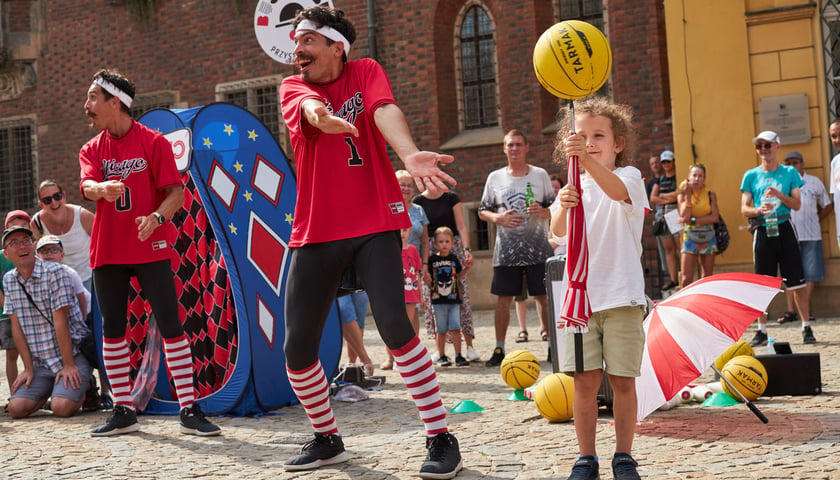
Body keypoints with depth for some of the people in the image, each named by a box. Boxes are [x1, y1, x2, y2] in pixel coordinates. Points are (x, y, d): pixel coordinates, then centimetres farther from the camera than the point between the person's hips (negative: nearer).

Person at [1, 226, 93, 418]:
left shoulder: (54, 272, -12)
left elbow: (60, 321, -16)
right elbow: (17, 327, 5)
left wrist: (68, 365, -16)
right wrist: (28, 368, 1)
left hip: (73, 354, -5)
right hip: (41, 363, 5)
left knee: (61, 407, -25)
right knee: (16, 408, -13)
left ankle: (84, 390, 10)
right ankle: (48, 391, 18)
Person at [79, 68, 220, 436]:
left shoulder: (154, 142, -1)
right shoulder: (92, 149, 10)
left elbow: (176, 192, -6)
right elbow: (87, 186, -10)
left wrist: (157, 217, -26)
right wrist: (102, 188, -34)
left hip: (151, 249, -4)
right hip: (108, 252, 4)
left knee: (170, 324, -6)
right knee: (112, 329, 7)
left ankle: (189, 410, -3)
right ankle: (123, 412, 17)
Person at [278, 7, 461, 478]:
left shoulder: (366, 72, 4)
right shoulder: (293, 87, 8)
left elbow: (385, 111, -19)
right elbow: (310, 106, -18)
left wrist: (410, 154, -41)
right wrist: (322, 116, -45)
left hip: (374, 223, -3)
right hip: (315, 231, 4)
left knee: (393, 324, -19)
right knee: (298, 346, 2)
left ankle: (442, 438, -7)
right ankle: (327, 438, 25)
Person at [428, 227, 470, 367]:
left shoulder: (453, 258, 9)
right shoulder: (432, 259, 0)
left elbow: (459, 276, 17)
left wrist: (467, 268, 2)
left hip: (453, 299, 2)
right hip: (438, 300, -2)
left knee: (455, 328, -4)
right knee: (441, 330, 4)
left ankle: (458, 356, 0)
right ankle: (441, 356, 13)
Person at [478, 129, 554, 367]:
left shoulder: (540, 175, 6)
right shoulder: (495, 178, 8)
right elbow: (483, 211, 11)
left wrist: (542, 211, -15)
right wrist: (498, 218, -9)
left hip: (537, 248, -1)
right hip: (506, 249, 1)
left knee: (544, 296, 1)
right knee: (503, 299, 1)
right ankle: (499, 349, 8)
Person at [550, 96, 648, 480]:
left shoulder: (629, 176, -1)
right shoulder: (574, 188, 10)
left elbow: (617, 190, -27)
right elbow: (558, 231, -6)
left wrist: (588, 160, -45)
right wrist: (563, 207, -30)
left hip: (622, 296, -3)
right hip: (580, 294, 3)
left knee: (622, 380, 2)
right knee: (585, 380, 0)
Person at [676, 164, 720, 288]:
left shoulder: (711, 195, 3)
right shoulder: (683, 195, 3)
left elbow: (715, 217, -8)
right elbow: (684, 216, -12)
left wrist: (693, 220, -13)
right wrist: (688, 195, -10)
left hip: (708, 238, 1)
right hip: (690, 238, -1)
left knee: (707, 277, 7)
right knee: (686, 279, -9)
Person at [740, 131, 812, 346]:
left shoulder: (790, 173, 6)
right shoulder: (751, 176, 8)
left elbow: (797, 204, 0)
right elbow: (744, 209, 3)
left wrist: (779, 195, -17)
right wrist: (759, 210, -18)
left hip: (784, 229, -1)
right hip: (762, 231, 1)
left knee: (797, 282, -1)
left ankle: (806, 328, 6)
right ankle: (762, 330, 10)